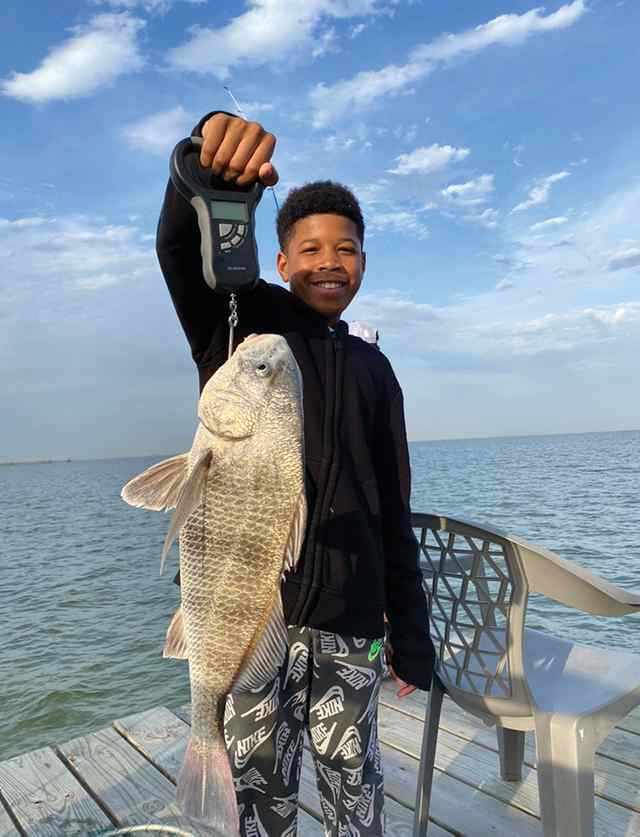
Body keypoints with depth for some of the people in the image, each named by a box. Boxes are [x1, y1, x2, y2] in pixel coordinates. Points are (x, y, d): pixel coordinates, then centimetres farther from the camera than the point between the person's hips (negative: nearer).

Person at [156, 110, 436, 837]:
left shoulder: (373, 369, 12)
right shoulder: (242, 320, 4)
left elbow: (392, 511, 11)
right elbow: (181, 244, -17)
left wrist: (410, 631, 10)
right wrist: (211, 147, -37)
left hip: (350, 615, 3)